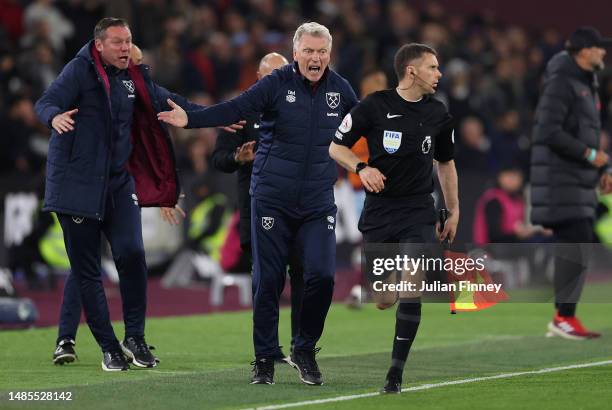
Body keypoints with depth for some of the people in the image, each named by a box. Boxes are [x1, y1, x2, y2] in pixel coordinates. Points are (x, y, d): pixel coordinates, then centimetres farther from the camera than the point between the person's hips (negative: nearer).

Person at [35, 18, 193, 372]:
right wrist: (55, 117, -42)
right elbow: (46, 103, -18)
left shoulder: (133, 77, 10)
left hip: (119, 183, 4)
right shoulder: (80, 71, -8)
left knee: (132, 253, -15)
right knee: (86, 269, 0)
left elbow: (164, 101, 22)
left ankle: (135, 336, -3)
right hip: (76, 181, -4)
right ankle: (109, 347, 9)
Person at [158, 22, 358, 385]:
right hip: (272, 200, -2)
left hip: (318, 203, 2)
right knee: (268, 280, 1)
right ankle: (265, 358, 13)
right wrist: (190, 119, -30)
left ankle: (305, 351, 10)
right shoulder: (277, 84, -7)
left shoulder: (339, 89, 5)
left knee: (322, 276, -10)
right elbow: (235, 109, -17)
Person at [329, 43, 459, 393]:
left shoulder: (438, 113, 6)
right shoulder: (375, 106, -6)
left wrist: (454, 211, 18)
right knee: (384, 299, 1)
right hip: (379, 209, -1)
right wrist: (362, 168, -19)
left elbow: (446, 163, 20)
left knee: (411, 294, -13)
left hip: (418, 211, 1)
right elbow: (336, 147, 0)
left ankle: (396, 373, -7)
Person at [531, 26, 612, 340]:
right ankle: (564, 317, -13)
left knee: (579, 246, 6)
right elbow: (550, 132, -21)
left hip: (579, 179, 10)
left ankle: (565, 317, 7)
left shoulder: (586, 85, 18)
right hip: (560, 176, -10)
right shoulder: (561, 82, -12)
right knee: (575, 242, -15)